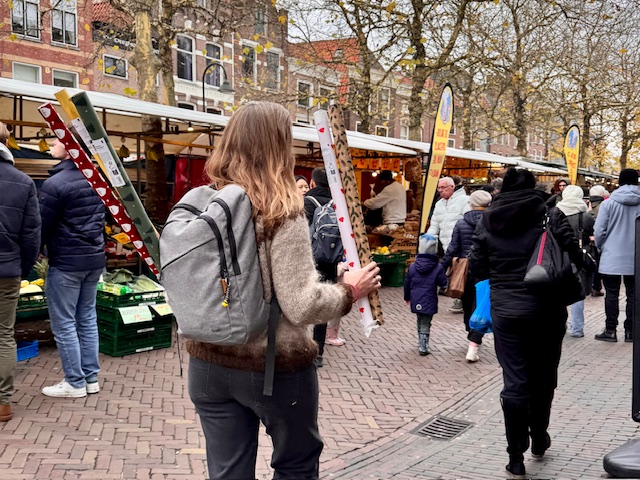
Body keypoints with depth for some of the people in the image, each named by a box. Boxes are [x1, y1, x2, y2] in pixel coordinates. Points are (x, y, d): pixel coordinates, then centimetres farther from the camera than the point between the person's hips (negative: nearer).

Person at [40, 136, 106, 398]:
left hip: (66, 261, -8)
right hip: (95, 258, 8)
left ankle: (75, 383, 8)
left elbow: (41, 227, -12)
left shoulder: (55, 184, -18)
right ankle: (91, 378, 20)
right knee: (87, 320, 14)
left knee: (63, 324, 3)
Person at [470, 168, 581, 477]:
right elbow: (575, 258, -8)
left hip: (506, 311, 1)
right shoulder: (551, 216, -5)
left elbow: (477, 269, 2)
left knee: (514, 382, 5)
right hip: (547, 310, 0)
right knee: (543, 378, 18)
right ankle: (539, 439, 35)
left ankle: (516, 456, 7)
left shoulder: (487, 222, 0)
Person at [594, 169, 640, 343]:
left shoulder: (609, 202, -8)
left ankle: (610, 330, 7)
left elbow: (599, 230, -7)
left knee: (612, 294, 5)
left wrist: (600, 247, 10)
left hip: (612, 257, -2)